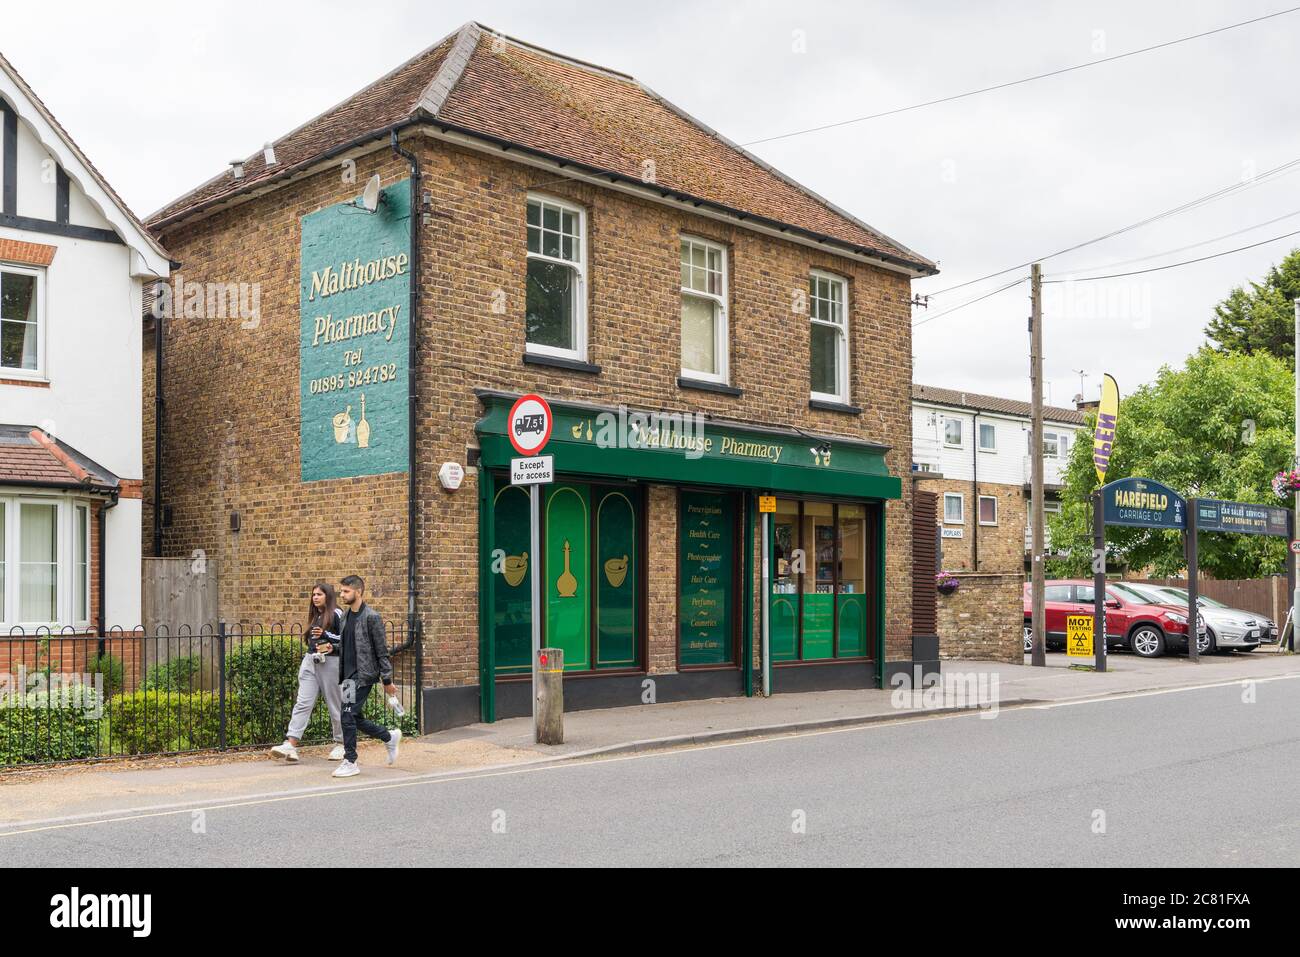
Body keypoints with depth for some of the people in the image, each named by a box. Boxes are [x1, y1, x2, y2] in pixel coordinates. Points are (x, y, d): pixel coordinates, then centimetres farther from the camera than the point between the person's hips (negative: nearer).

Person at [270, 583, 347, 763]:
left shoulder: (336, 614, -5)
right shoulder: (315, 616, 18)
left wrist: (325, 635, -18)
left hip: (330, 663, -6)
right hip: (310, 662, 6)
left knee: (335, 705, 3)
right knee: (303, 703, -6)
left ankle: (341, 744, 17)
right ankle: (291, 745, -15)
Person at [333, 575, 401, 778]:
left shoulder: (371, 617, -13)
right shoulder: (346, 616, 11)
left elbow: (382, 651, -11)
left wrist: (387, 680, -10)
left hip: (363, 675, -8)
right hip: (349, 675, 8)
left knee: (348, 716, -9)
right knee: (355, 717, 11)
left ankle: (350, 762, 3)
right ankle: (390, 737, 32)